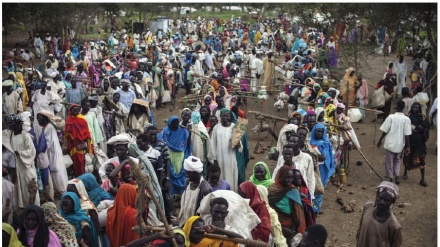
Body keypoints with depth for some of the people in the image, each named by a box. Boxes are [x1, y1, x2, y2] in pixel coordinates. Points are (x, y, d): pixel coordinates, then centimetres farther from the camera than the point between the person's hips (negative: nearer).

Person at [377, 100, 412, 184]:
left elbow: (385, 131, -9)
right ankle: (397, 176, 8)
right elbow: (407, 134, -8)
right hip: (400, 144, 2)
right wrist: (407, 146, 0)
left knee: (389, 161, 11)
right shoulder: (406, 119, -7)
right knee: (397, 160, 22)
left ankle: (390, 178, 15)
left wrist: (380, 140, 5)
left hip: (390, 143, -2)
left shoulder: (391, 117, -12)